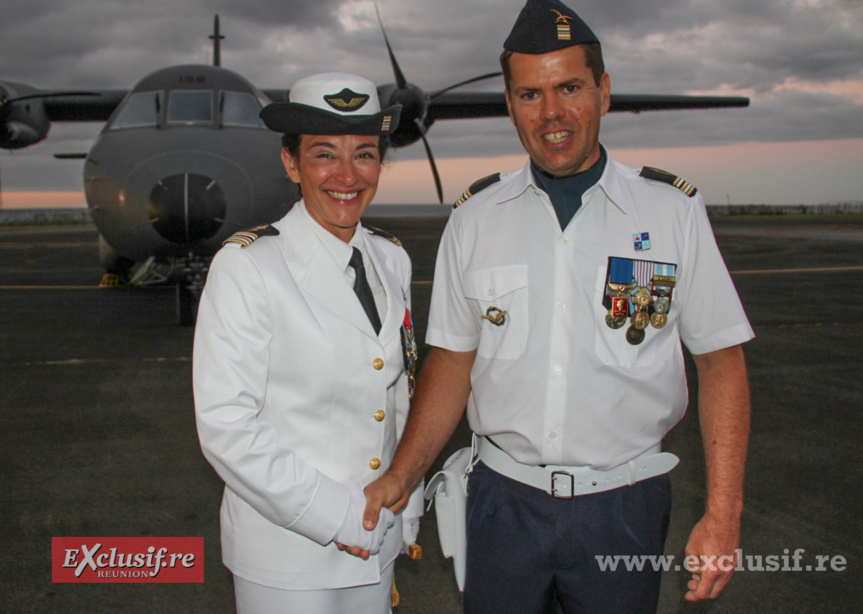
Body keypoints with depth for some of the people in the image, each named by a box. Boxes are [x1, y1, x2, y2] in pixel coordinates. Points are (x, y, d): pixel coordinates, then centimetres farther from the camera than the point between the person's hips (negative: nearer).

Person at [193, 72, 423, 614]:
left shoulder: (391, 259, 3)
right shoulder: (246, 267, -14)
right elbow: (225, 423, -17)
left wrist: (406, 510, 10)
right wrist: (335, 518, -16)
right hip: (286, 556, -5)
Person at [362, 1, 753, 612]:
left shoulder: (674, 211, -4)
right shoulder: (475, 218, 1)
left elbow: (721, 360, -2)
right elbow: (453, 359, 5)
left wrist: (723, 514, -8)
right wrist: (401, 477, -4)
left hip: (623, 505, -1)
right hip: (504, 499, 2)